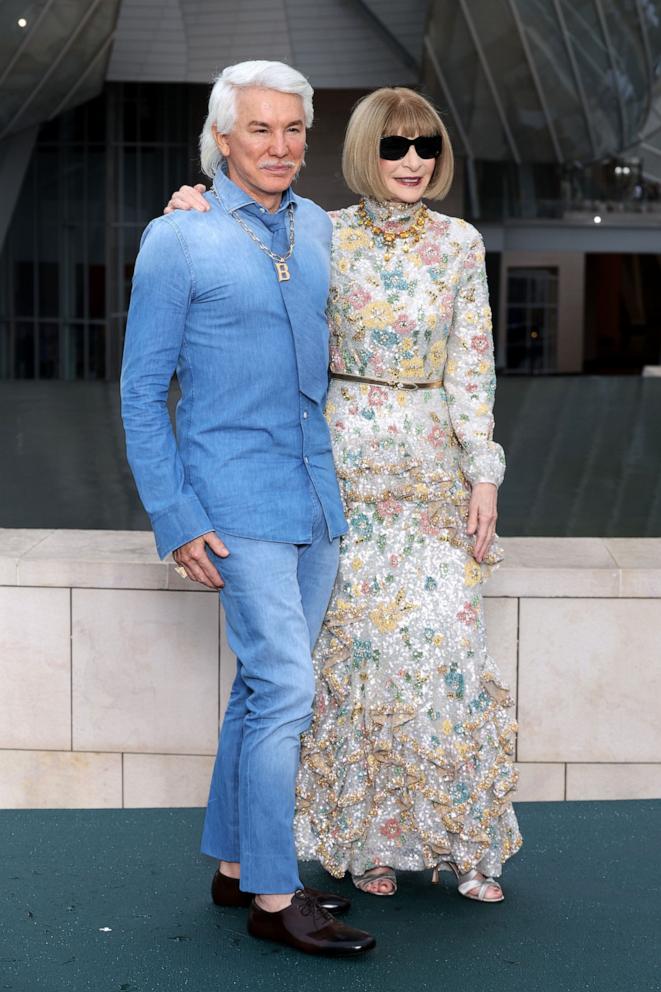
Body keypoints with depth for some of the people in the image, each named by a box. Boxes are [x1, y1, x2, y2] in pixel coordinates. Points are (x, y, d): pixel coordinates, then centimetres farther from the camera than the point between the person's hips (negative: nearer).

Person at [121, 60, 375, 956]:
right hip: (237, 498, -6)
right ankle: (273, 898, 3)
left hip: (316, 498, 6)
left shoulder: (318, 228, 10)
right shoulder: (177, 240, -6)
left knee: (266, 687, 12)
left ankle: (236, 866, 25)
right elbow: (142, 390, -6)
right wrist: (176, 520, -11)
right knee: (287, 688, -9)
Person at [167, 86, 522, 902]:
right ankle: (369, 838, 18)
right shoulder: (324, 237, 0)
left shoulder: (460, 244, 3)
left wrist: (483, 474, -2)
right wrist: (198, 216, -11)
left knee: (446, 640, -1)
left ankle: (460, 839, 15)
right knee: (357, 640, 2)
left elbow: (471, 367, 2)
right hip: (349, 458, -1)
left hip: (434, 460, 1)